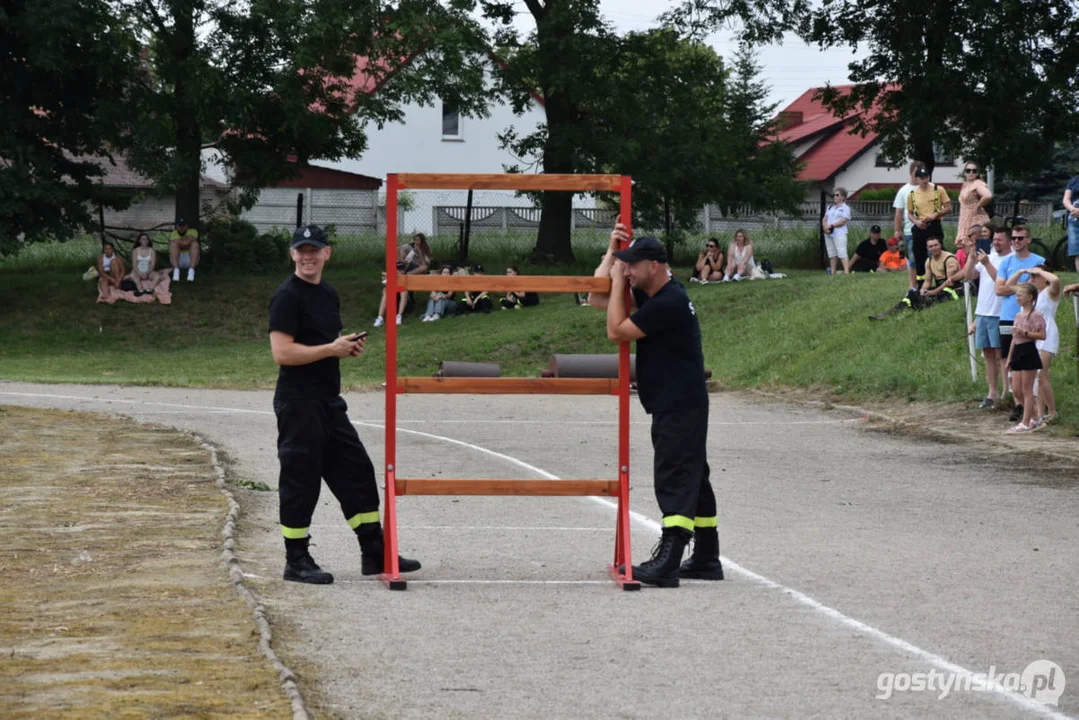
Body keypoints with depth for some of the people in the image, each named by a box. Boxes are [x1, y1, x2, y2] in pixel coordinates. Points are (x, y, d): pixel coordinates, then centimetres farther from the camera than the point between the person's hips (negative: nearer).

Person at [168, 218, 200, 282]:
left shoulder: (193, 232, 8)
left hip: (190, 259, 0)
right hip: (177, 259, 1)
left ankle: (191, 271, -40)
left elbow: (187, 243, -11)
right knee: (174, 243, -21)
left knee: (195, 243, -23)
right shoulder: (173, 233, 13)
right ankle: (176, 270, -38)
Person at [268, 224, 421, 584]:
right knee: (300, 480, -3)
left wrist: (349, 347, 5)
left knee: (356, 472, 9)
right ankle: (296, 561, 6)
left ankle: (374, 553, 16)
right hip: (298, 402, -9)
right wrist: (331, 349, -16)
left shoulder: (329, 294, 15)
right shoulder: (287, 296, -12)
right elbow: (282, 352, -20)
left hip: (329, 402, 9)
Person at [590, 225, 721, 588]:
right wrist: (612, 252, 9)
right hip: (674, 407, 11)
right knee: (692, 479, 14)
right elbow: (596, 298, 18)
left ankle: (668, 562, -25)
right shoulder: (651, 295, 11)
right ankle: (706, 558, 20)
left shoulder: (668, 303, -19)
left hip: (681, 408, -11)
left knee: (675, 480, -17)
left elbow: (615, 331, -17)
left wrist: (618, 280, -9)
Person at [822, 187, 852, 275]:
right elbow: (824, 219, 15)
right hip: (828, 234, 7)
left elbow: (843, 221, -10)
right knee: (832, 254, 5)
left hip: (839, 234, -7)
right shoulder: (830, 208, 22)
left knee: (842, 254, -14)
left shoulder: (845, 208, 2)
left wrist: (831, 226, -14)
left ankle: (846, 272, -20)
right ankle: (832, 273, 6)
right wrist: (825, 227, -7)